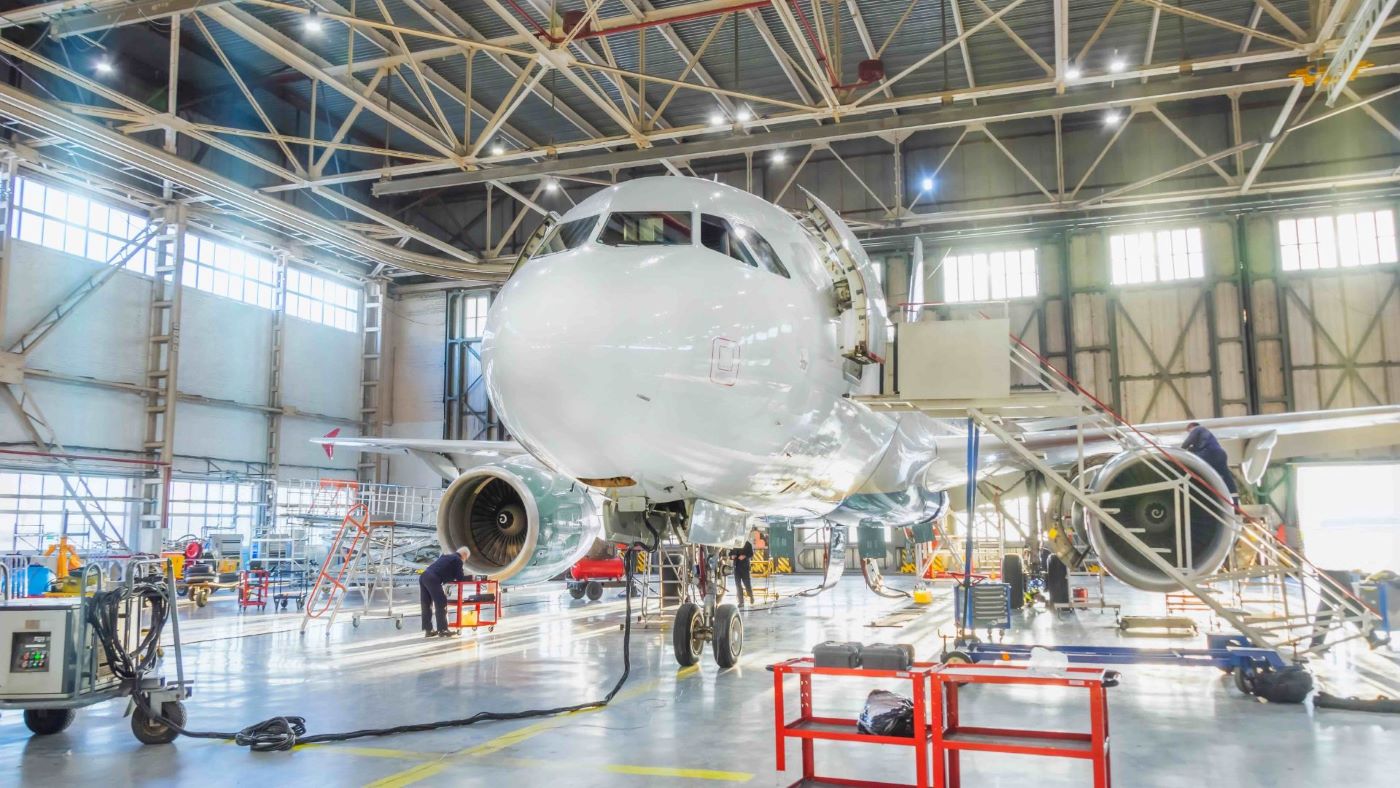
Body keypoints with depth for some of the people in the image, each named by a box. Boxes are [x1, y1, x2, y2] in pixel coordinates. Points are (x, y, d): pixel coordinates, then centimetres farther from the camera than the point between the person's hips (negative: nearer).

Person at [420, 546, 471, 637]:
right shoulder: (458, 560, 4)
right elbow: (460, 578, 6)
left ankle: (428, 630, 18)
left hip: (424, 576, 9)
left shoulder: (446, 555, 28)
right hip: (433, 579, -9)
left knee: (427, 605, 12)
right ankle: (442, 630, -1)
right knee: (441, 604, -2)